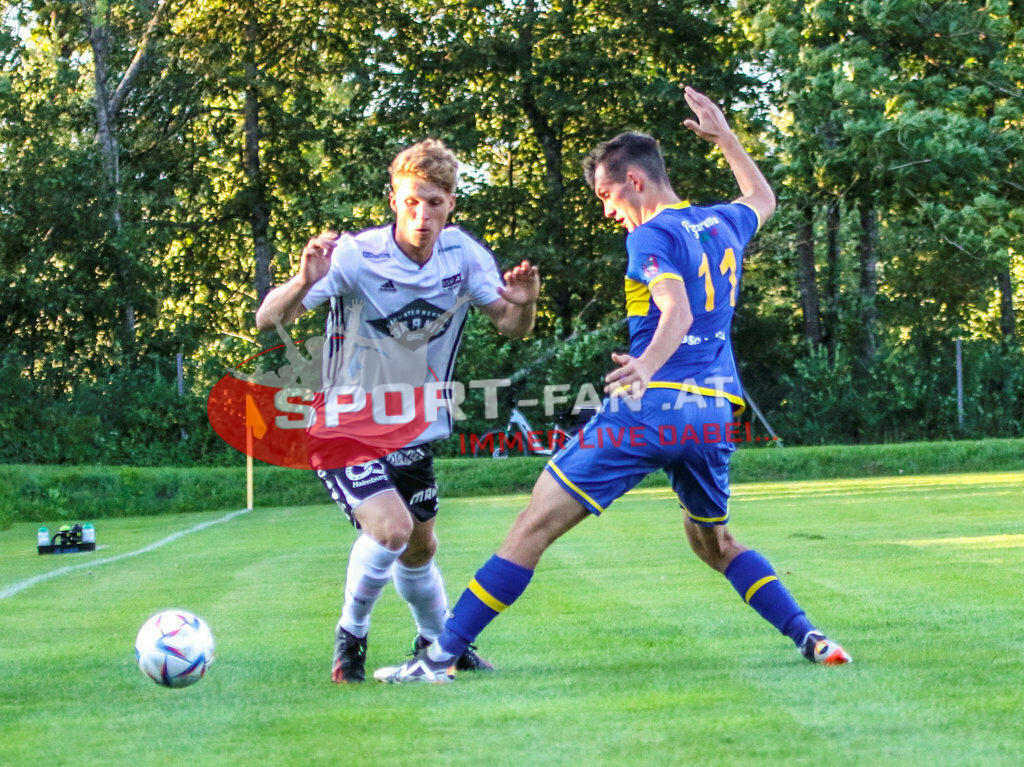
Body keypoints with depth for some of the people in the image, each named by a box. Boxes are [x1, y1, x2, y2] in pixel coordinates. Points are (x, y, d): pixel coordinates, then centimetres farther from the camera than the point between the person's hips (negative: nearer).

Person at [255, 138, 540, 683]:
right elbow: (267, 320, -26)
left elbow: (511, 328, 2)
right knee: (391, 527, -25)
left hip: (413, 432, 5)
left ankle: (440, 643, 43)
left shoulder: (464, 254, -8)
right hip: (345, 429, -5)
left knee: (420, 548, 18)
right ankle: (350, 636, -1)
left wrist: (523, 303, -22)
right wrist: (304, 282, -48)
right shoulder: (355, 256, -23)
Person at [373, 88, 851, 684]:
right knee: (715, 542, 28)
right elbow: (763, 198, 41)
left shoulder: (652, 235, -5)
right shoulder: (723, 223, 17)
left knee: (536, 525, -6)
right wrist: (724, 136, 46)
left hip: (650, 408, -7)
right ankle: (810, 639, 12)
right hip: (715, 415, 7)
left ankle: (442, 655, -9)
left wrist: (647, 365, -39)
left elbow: (678, 311, -22)